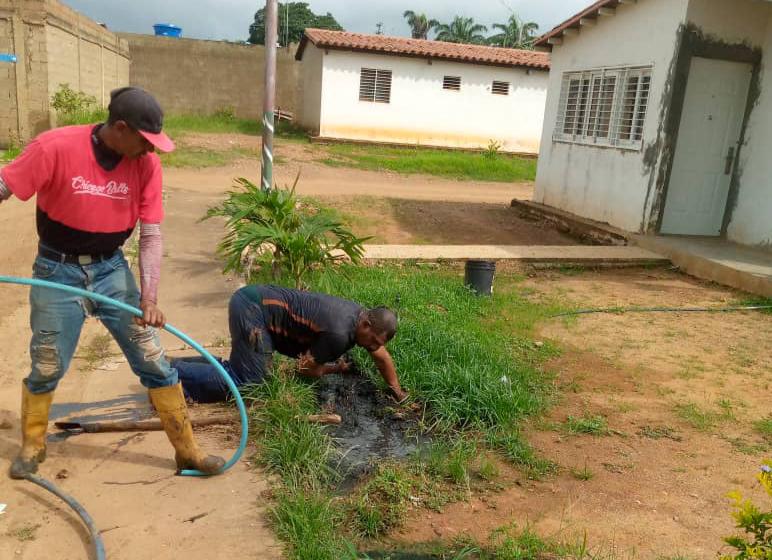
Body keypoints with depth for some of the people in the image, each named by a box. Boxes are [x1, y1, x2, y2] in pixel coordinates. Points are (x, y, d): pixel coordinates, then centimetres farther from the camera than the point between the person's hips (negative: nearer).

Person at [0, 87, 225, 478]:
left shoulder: (146, 164, -10)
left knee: (154, 362, 2)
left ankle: (187, 450, 16)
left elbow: (151, 235, -10)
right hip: (57, 271, -2)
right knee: (46, 369, 12)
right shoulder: (55, 148, -19)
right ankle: (32, 446, 40)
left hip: (111, 269, 2)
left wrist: (149, 298, -18)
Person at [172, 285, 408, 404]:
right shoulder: (339, 334, -23)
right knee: (247, 382, -11)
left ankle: (178, 366, 13)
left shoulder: (362, 317, 4)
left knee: (241, 369, 10)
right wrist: (337, 368, 8)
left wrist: (398, 393, 20)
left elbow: (383, 357, 18)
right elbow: (308, 369, -10)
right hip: (251, 308, -9)